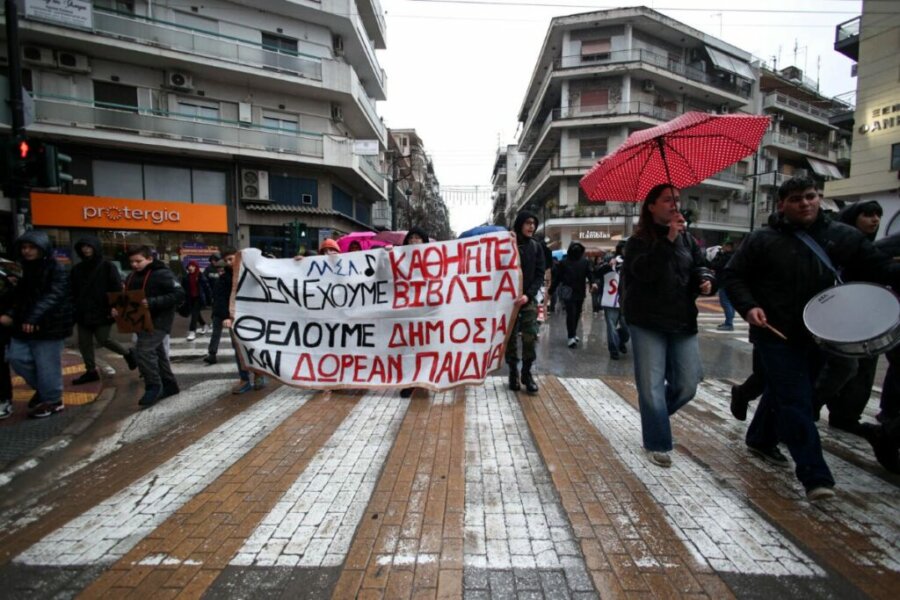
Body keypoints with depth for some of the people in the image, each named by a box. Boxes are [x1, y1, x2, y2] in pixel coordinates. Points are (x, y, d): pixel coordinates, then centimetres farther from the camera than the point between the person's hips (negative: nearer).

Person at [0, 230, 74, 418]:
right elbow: (19, 296, 14)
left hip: (49, 325, -7)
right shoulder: (24, 268, 13)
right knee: (16, 357, 6)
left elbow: (52, 296, -23)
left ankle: (52, 400, 17)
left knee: (47, 364, 0)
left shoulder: (56, 270, -11)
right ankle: (42, 388, 28)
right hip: (24, 324, 8)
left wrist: (34, 317, -34)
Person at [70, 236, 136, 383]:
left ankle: (127, 353, 19)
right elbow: (73, 291, 17)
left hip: (102, 312, -6)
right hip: (83, 313, 6)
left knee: (103, 340, -6)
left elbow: (117, 288, -11)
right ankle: (91, 371, 19)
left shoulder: (108, 266, -4)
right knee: (84, 343, 8)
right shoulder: (77, 269, 12)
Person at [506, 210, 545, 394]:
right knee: (511, 338, 3)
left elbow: (540, 274, 1)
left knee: (530, 337, -4)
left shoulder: (536, 246, 6)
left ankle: (527, 373, 10)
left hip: (529, 298, 1)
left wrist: (528, 294, -13)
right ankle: (513, 373, 16)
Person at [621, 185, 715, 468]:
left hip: (683, 322, 5)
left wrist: (705, 279, -8)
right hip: (648, 323, -5)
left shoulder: (686, 238, 13)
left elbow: (700, 265, 14)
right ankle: (658, 444, 13)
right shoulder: (638, 241, -3)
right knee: (652, 387, -2)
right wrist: (668, 239, -22)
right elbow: (645, 271, -20)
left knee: (687, 386, 6)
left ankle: (653, 416, 34)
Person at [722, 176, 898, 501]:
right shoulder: (762, 240, -6)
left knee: (782, 393, 19)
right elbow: (733, 275, -2)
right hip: (776, 334, -5)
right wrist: (748, 307, -17)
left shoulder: (841, 236, 5)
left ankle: (760, 439, 40)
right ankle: (815, 475, -3)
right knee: (796, 402, -7)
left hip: (818, 334, 5)